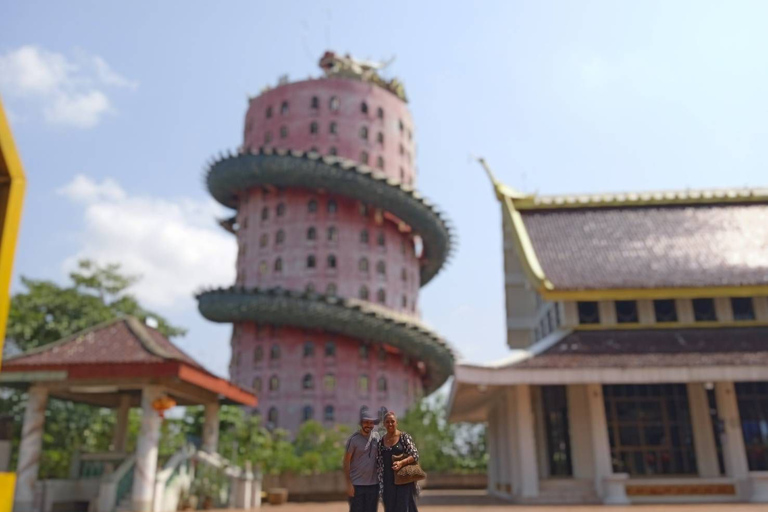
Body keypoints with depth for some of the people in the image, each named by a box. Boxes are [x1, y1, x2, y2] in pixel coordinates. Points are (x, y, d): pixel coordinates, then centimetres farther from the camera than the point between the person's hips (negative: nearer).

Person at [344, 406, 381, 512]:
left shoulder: (376, 436, 4)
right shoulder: (354, 439, -10)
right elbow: (346, 461, -8)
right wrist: (349, 483, -12)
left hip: (373, 484, 4)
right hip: (357, 484, -4)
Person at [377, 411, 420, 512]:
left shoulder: (404, 437, -4)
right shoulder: (381, 441, 8)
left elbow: (415, 455, -9)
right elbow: (378, 463, 12)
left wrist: (401, 462, -23)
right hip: (388, 482, 4)